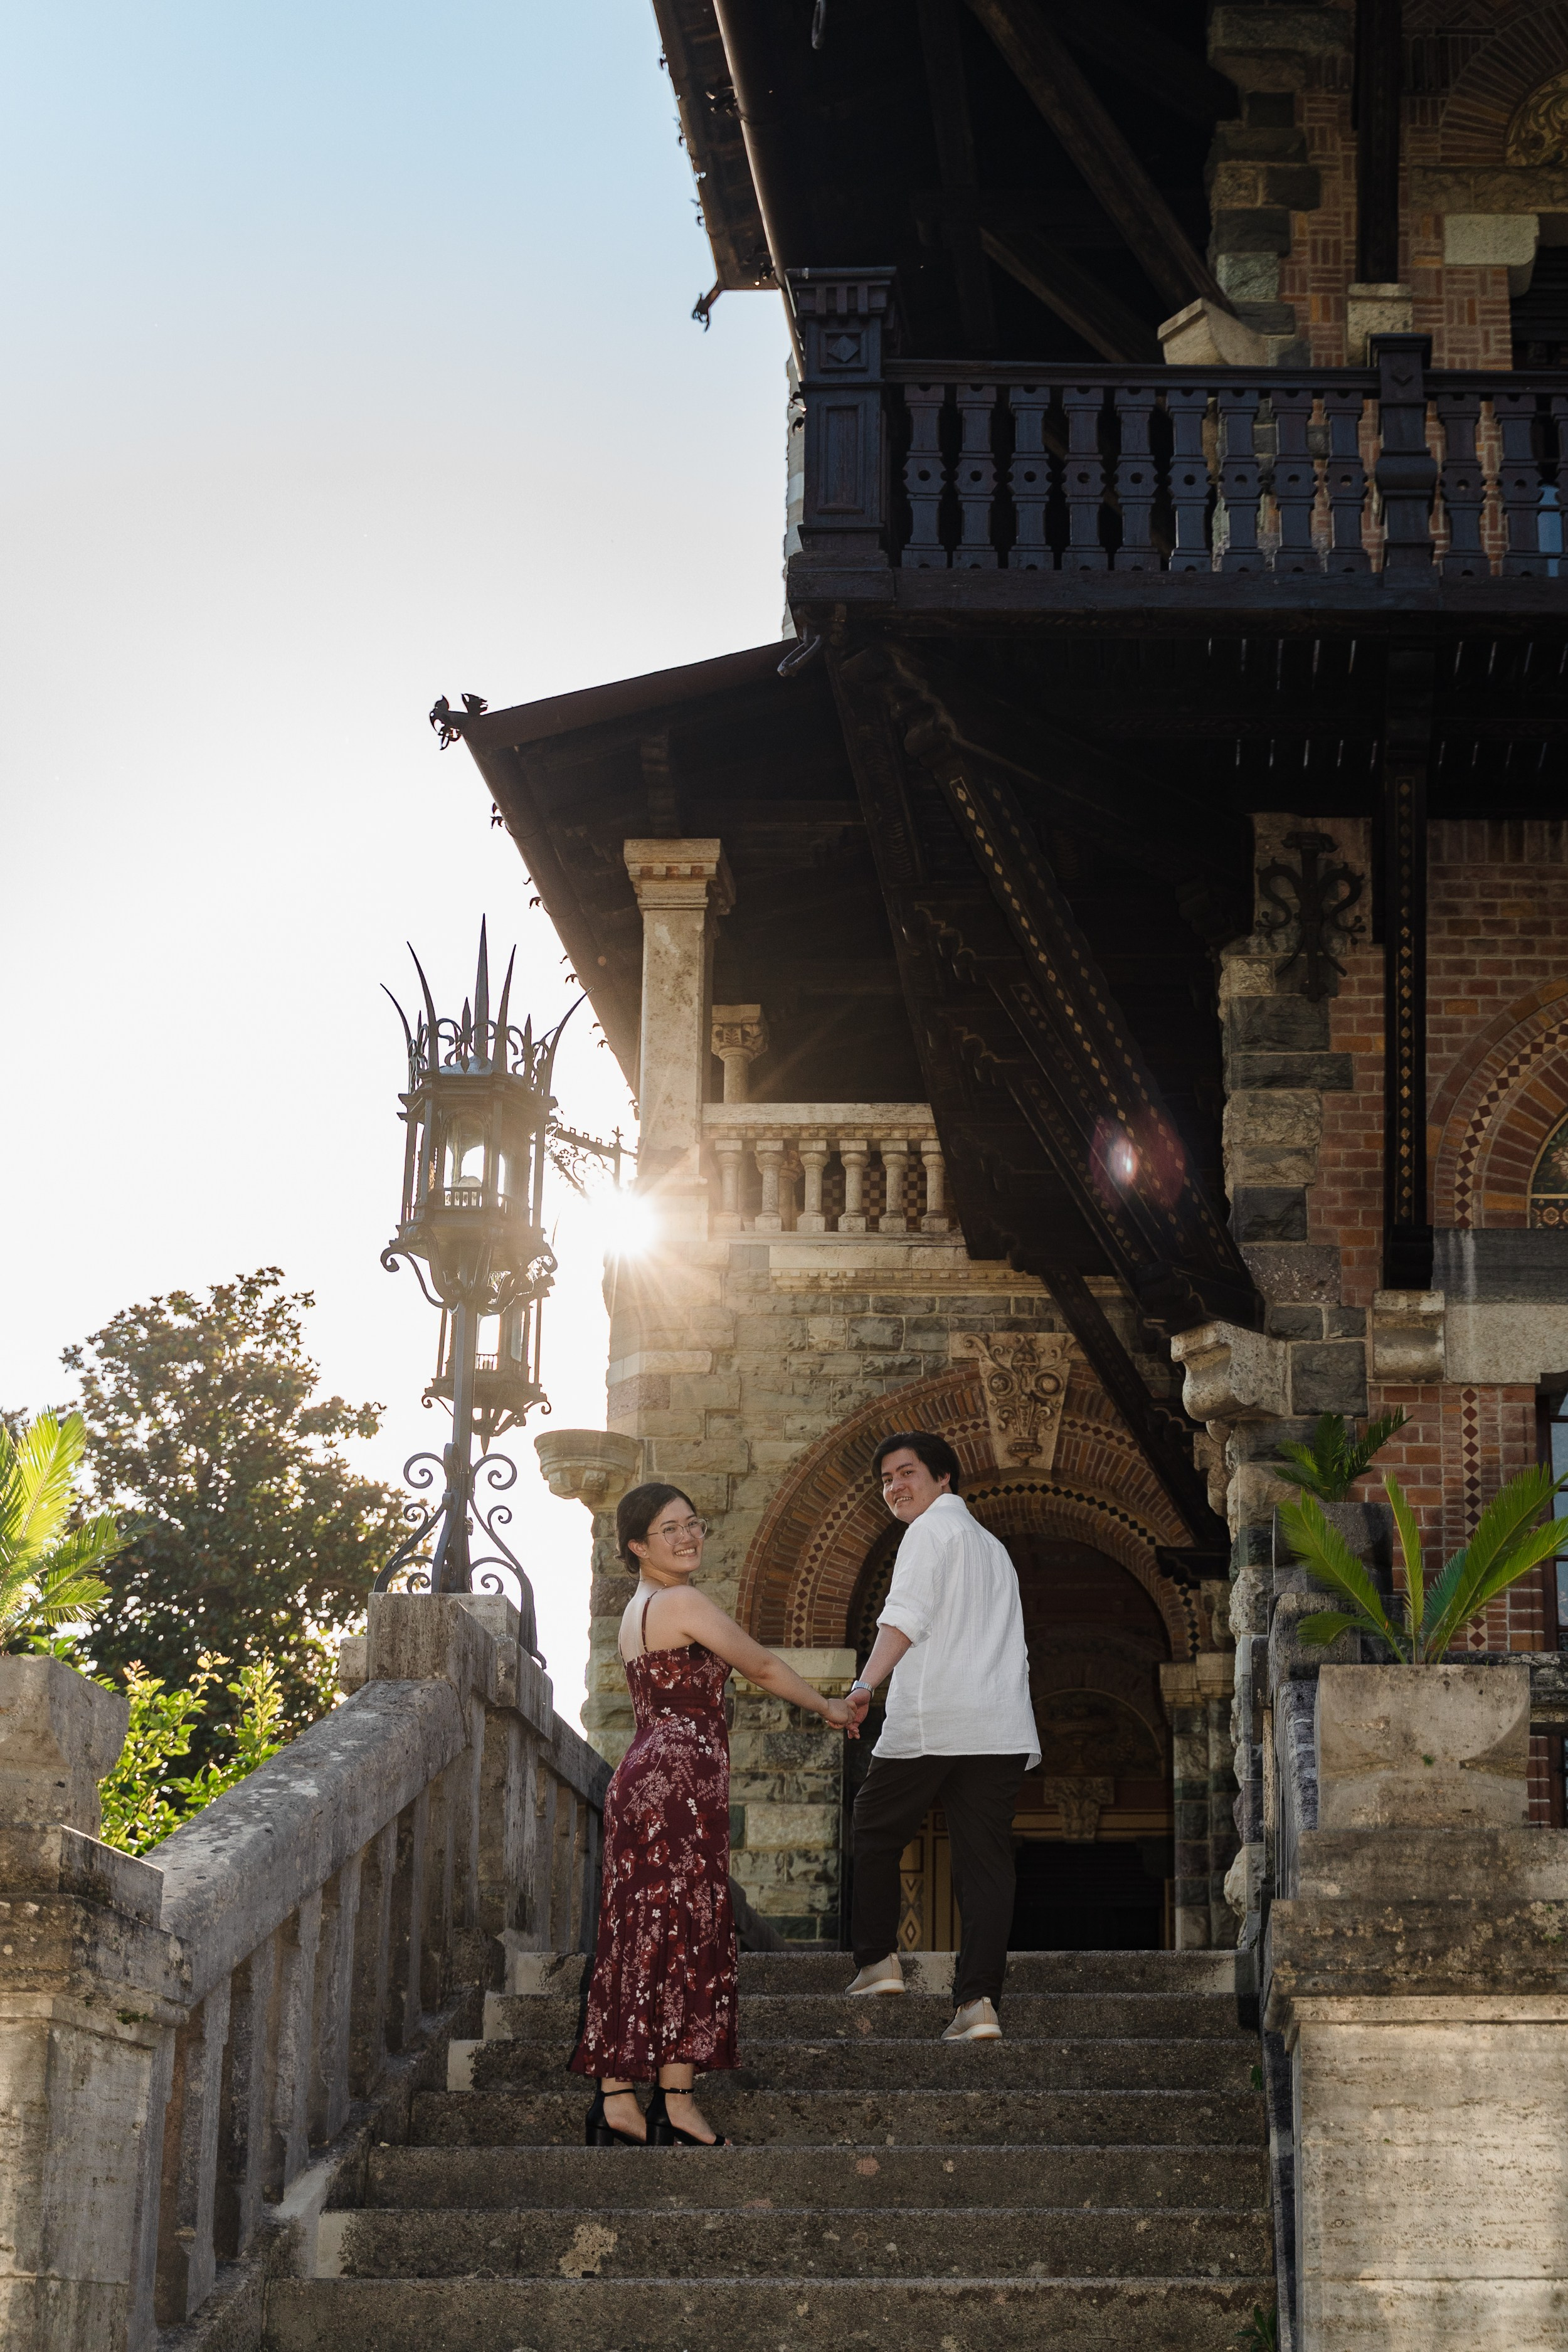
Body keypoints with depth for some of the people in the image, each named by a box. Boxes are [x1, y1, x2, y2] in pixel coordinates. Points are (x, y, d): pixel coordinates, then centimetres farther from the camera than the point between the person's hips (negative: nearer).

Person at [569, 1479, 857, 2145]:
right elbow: (764, 1668, -2)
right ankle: (676, 2102, -6)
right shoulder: (684, 1603, -9)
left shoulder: (636, 1610, 20)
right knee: (686, 1935, -6)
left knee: (639, 1940, 7)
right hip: (679, 1784, -9)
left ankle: (617, 2100, 5)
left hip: (641, 1782, 9)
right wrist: (829, 1707, 12)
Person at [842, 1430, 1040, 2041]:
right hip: (1002, 1725, 7)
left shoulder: (933, 1527, 0)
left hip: (932, 1717, -7)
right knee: (985, 1859, -1)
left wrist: (865, 1685, -26)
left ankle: (878, 1960, 11)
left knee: (875, 1832, 12)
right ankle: (978, 2001, -10)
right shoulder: (992, 1548, 27)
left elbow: (905, 1616, -16)